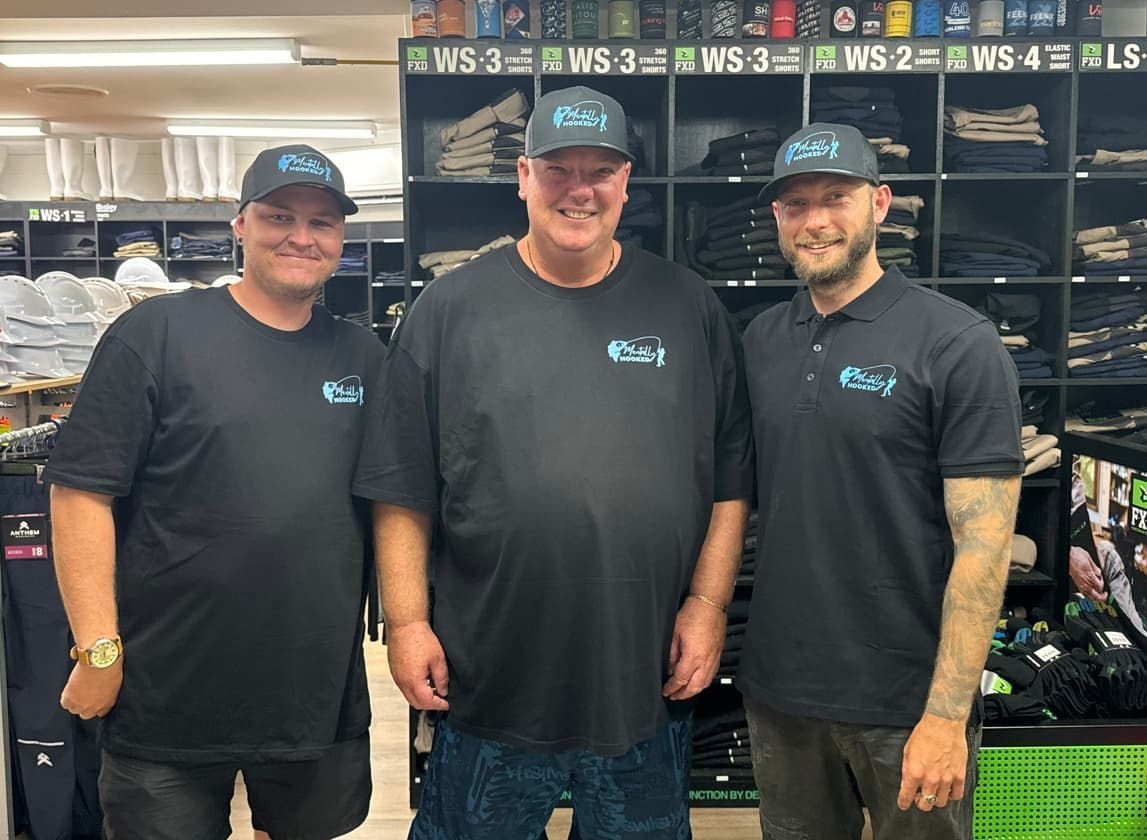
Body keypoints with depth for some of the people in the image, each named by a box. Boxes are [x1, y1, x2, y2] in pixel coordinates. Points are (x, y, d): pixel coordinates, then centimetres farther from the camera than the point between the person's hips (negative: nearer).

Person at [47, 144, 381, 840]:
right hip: (170, 700, -3)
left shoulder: (363, 356, 6)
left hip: (324, 695, 4)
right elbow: (82, 490, -9)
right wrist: (99, 648, -12)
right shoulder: (158, 333, -7)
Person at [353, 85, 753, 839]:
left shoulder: (689, 308, 3)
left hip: (649, 686, 2)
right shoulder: (451, 308, -1)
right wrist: (407, 620, -4)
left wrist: (709, 603, -3)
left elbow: (732, 480, 4)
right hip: (488, 684, -1)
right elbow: (403, 492, 0)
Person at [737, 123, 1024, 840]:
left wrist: (947, 715, -17)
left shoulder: (959, 344, -11)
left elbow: (984, 544, -14)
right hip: (778, 688, 5)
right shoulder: (762, 340, 5)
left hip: (906, 702, -4)